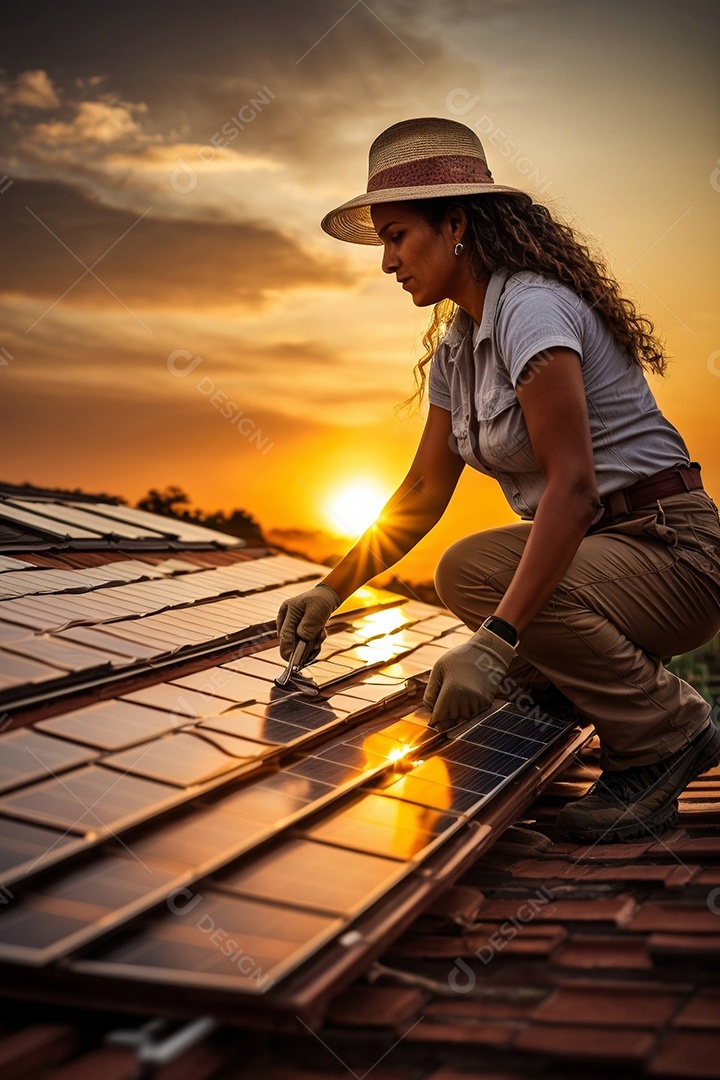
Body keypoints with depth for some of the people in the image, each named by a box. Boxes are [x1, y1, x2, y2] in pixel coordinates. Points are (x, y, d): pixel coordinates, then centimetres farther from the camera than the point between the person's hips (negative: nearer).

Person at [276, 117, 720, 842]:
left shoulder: (531, 308, -19)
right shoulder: (454, 345, 10)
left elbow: (573, 487, -29)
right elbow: (424, 491, 14)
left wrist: (494, 643, -36)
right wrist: (331, 590, 6)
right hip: (590, 546, 10)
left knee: (479, 573, -31)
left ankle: (661, 735, -10)